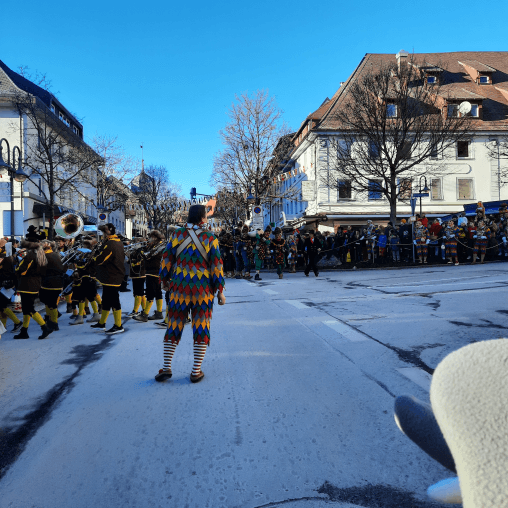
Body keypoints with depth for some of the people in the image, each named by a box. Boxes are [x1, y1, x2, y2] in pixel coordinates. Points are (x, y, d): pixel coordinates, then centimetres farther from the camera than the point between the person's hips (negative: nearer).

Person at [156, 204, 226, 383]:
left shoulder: (177, 234, 0)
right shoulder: (210, 238, -5)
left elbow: (166, 259, 4)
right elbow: (216, 266, -5)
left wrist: (165, 281, 19)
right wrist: (220, 291, 2)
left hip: (179, 288, 2)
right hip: (203, 289, -1)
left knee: (174, 326, 10)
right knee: (201, 328, 6)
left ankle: (166, 368, 10)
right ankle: (196, 372, 10)